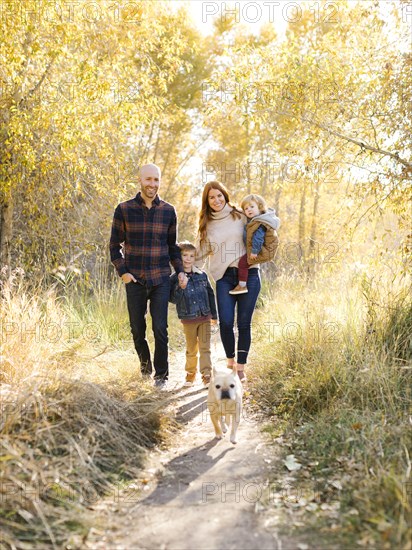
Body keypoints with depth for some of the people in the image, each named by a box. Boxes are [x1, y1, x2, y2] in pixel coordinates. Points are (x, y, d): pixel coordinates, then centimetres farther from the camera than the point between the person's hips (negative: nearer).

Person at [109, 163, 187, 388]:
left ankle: (161, 374, 13)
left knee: (160, 329, -1)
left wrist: (180, 271, 3)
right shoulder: (124, 209, 0)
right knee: (137, 328, 9)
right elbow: (115, 245, 5)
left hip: (161, 279, 0)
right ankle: (145, 361, 36)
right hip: (135, 280, 0)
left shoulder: (168, 211, 5)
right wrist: (122, 271, -7)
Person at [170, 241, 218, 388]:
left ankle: (206, 376, 1)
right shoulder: (175, 278, -3)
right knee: (191, 350, 10)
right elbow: (173, 299, -5)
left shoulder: (202, 275, 5)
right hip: (188, 320, -1)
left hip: (205, 318, 2)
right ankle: (190, 374, 26)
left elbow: (210, 294, 13)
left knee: (205, 348, -2)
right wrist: (180, 287, -19)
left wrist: (214, 314, 15)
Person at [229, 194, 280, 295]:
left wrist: (254, 251, -26)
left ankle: (242, 286, -5)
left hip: (263, 252, -11)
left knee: (243, 262, -11)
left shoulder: (260, 224, -25)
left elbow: (258, 238, -29)